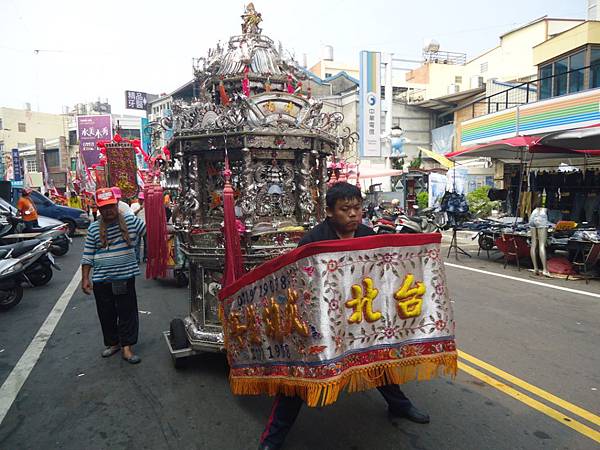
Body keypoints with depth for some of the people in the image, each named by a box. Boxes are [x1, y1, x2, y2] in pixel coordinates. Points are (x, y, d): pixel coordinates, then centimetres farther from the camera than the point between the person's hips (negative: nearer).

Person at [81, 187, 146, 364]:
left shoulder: (131, 221, -2)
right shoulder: (94, 229, 1)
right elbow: (88, 256, 4)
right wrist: (85, 278, 2)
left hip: (126, 276, -1)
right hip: (101, 279, 2)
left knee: (127, 312, 1)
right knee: (106, 313, 13)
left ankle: (127, 348, 9)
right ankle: (112, 343, 31)